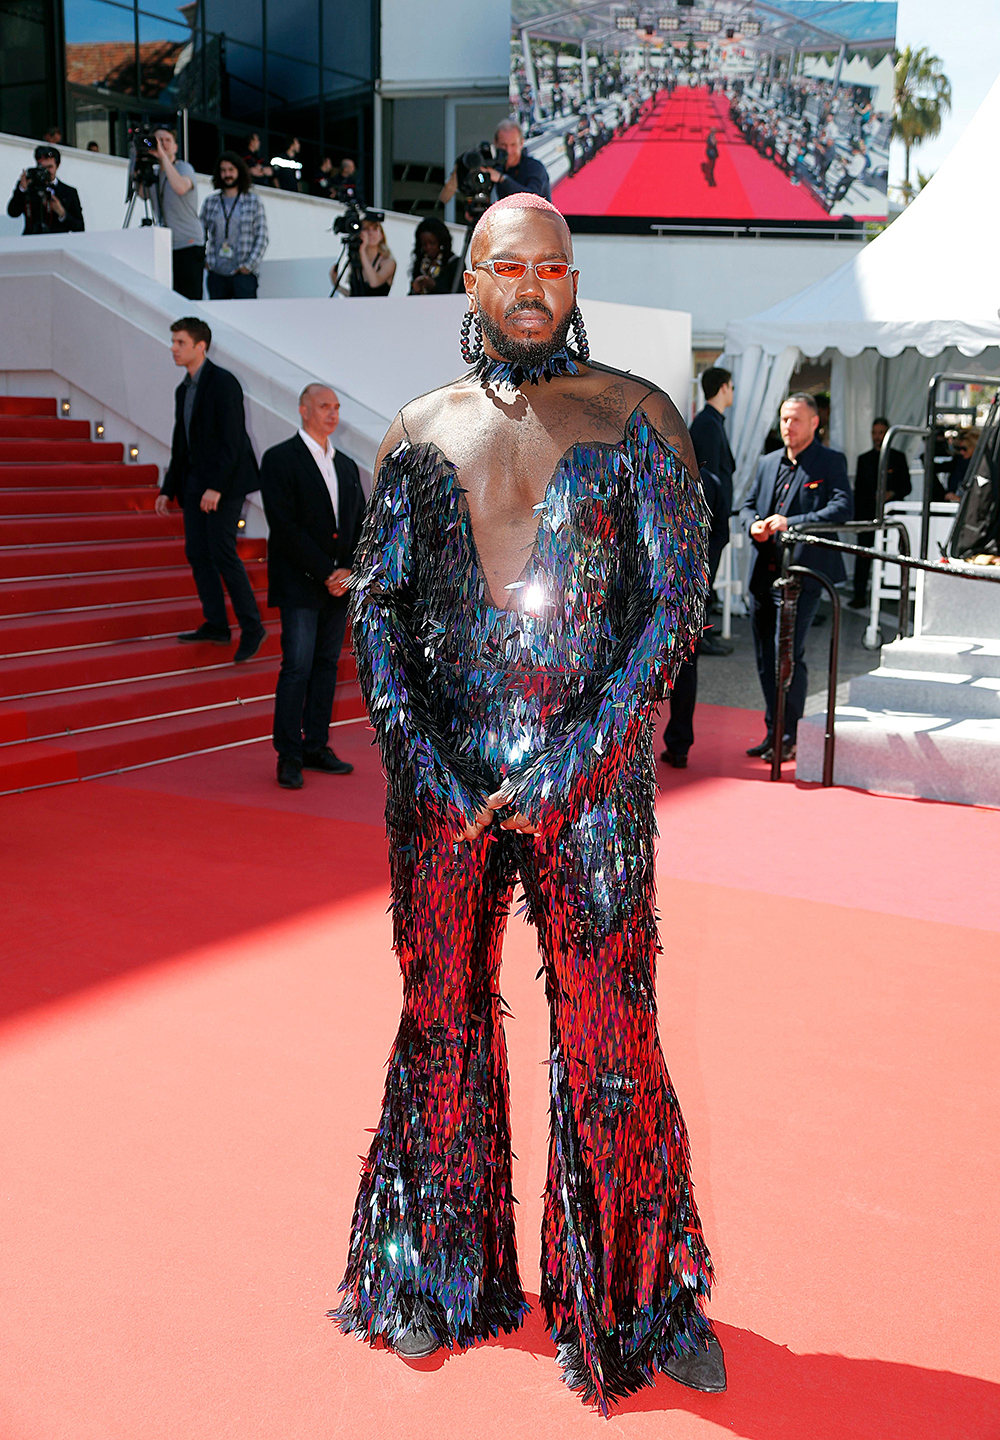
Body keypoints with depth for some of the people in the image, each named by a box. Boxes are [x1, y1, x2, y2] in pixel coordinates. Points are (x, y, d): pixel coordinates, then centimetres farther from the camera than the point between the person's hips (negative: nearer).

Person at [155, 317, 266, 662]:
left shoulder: (222, 382, -11)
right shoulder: (183, 390, 16)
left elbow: (232, 439, -18)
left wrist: (216, 487, -24)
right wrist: (168, 490, 17)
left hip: (224, 483, -9)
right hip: (195, 483, 9)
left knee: (222, 552, -12)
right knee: (196, 552, 6)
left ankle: (252, 627, -4)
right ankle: (216, 625, 12)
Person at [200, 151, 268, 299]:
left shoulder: (254, 202, 5)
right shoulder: (210, 202, 11)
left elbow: (262, 238, 1)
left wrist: (249, 265, -8)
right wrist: (203, 261, 6)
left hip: (243, 274, -3)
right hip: (216, 274, 3)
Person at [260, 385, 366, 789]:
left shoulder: (347, 466, 16)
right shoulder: (280, 459, -5)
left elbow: (361, 524, 14)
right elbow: (286, 526, -13)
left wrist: (350, 571, -3)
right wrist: (325, 573, -15)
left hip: (339, 587, 6)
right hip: (300, 585, -6)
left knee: (326, 665, 9)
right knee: (297, 667, -8)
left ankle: (316, 748, 16)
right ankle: (289, 757, -3)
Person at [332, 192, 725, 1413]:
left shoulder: (634, 418, 2)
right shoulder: (421, 432, 10)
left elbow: (678, 601, -4)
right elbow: (376, 603, 8)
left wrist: (577, 758, -12)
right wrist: (412, 747, -6)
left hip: (590, 772, -3)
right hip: (441, 768, 3)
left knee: (606, 1035, -1)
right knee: (441, 1016, 10)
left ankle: (645, 1299, 18)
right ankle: (443, 1277, 29)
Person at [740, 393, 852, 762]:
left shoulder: (831, 462, -1)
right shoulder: (767, 463, 17)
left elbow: (842, 509, -14)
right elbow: (748, 506, 22)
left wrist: (791, 523, -22)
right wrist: (753, 525, -2)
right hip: (764, 574, 6)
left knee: (788, 654, -11)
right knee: (765, 657, 10)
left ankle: (789, 737, 0)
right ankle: (773, 732, 21)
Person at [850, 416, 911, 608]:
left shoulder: (898, 457, 8)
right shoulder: (864, 459, 14)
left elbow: (906, 486, 6)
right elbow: (858, 489, 13)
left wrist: (891, 494, -15)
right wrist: (856, 516, 5)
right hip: (867, 514, 1)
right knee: (863, 554, -6)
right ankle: (859, 594, -5)